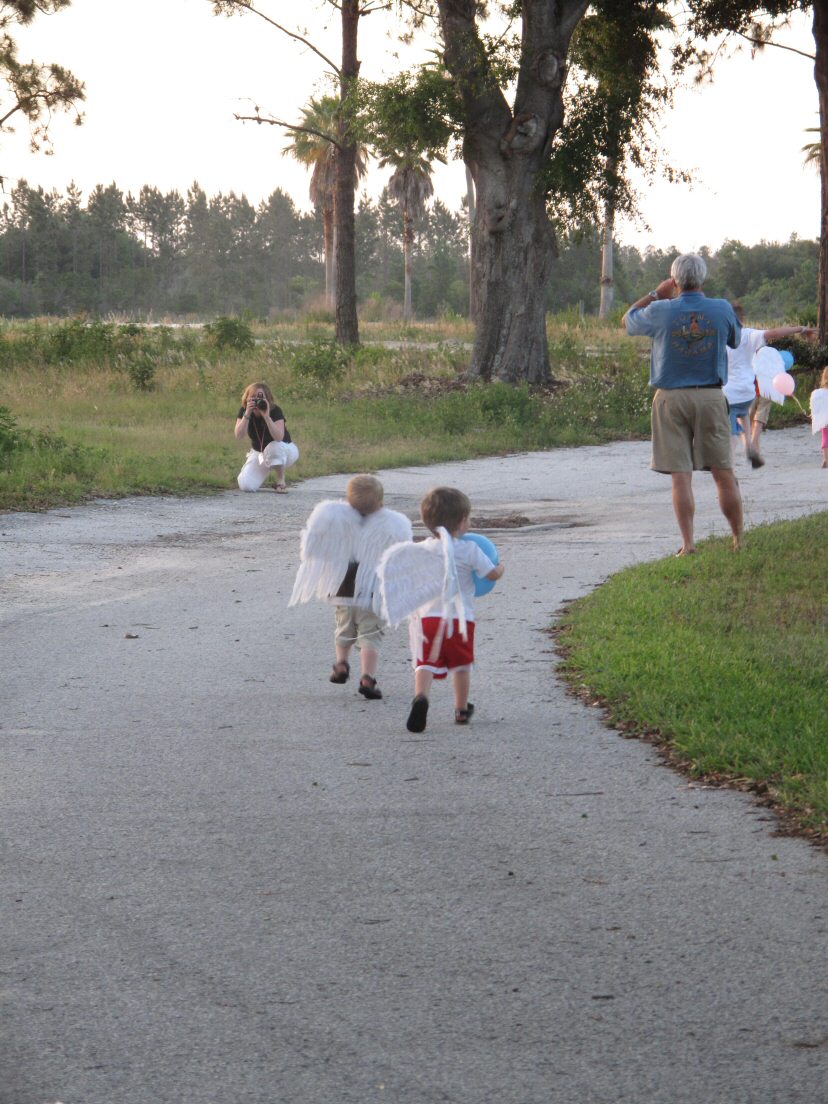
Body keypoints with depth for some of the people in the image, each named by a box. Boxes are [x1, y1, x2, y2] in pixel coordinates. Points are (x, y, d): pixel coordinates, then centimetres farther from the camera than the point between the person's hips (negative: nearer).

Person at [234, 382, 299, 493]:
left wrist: (266, 416, -47)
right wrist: (247, 414, -37)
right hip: (258, 452, 3)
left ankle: (281, 482, -18)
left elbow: (279, 437, -40)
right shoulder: (244, 411, -14)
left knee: (274, 447, -41)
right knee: (246, 486, -20)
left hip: (284, 450, -3)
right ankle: (265, 470, 16)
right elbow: (239, 436, -28)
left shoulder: (275, 411, -25)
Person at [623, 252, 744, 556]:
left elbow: (628, 321, 13)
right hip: (711, 395, 1)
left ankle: (688, 545, -6)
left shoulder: (660, 312, -7)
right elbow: (735, 340, 18)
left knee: (680, 476, -1)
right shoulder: (722, 309, -3)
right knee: (724, 473, 7)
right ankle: (739, 540, 12)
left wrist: (657, 293, 20)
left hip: (671, 398, -1)